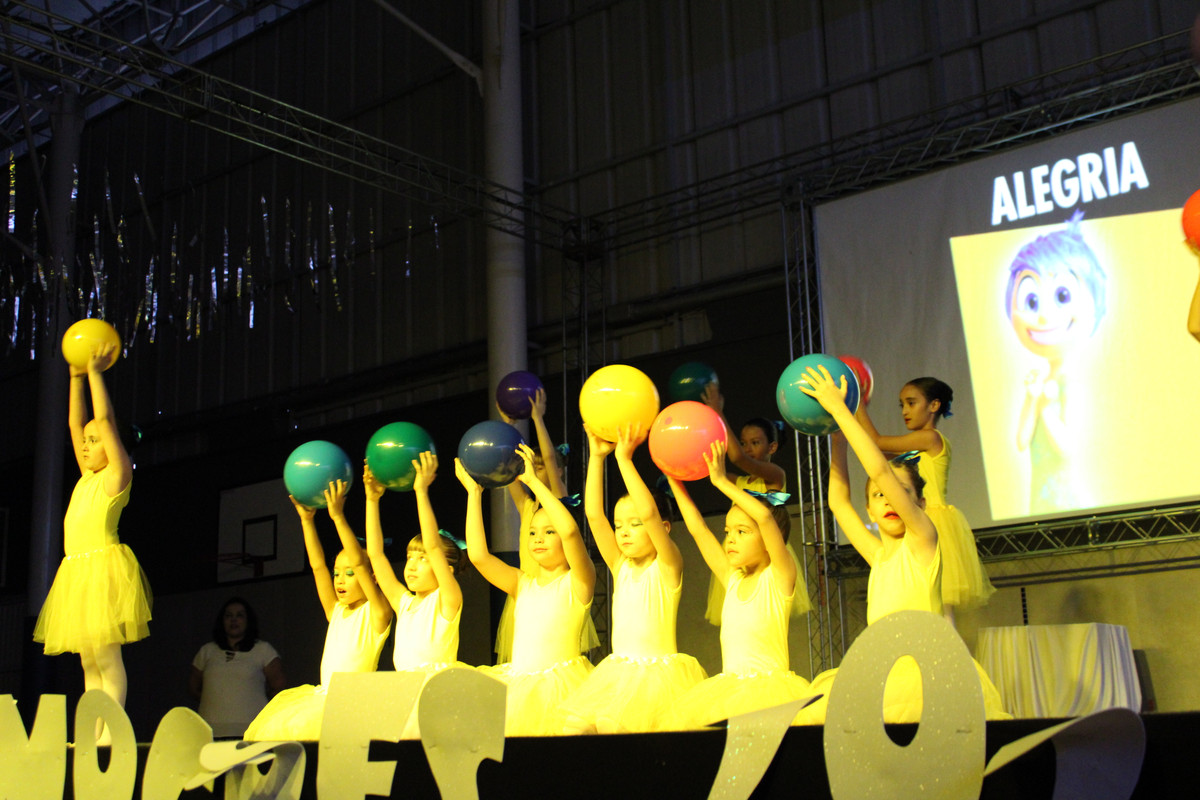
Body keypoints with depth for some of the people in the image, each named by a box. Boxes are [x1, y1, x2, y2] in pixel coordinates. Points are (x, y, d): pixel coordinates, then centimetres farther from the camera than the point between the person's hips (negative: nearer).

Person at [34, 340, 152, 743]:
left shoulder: (117, 475, -1)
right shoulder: (87, 477, 19)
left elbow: (106, 419, -7)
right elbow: (75, 423, 23)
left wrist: (96, 372, -3)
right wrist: (77, 377, 20)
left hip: (104, 567, -9)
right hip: (77, 571, 9)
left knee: (106, 656, -10)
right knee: (88, 660, 6)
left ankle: (111, 733, -10)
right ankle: (94, 734, 6)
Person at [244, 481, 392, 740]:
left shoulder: (377, 612, 0)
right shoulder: (336, 611, 19)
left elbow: (358, 561, -12)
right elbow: (317, 565, 14)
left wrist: (338, 517, -17)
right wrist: (307, 519, 8)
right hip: (322, 696, 7)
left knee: (299, 727, -29)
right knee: (271, 727, -13)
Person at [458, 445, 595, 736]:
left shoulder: (577, 582, 2)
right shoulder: (523, 583, 18)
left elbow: (570, 530, -17)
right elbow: (478, 555, 5)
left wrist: (533, 480, -12)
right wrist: (473, 492, 9)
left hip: (559, 681, -5)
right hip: (516, 682, 6)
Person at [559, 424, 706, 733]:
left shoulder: (668, 566, -4)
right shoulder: (621, 567, 12)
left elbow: (650, 513, -19)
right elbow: (593, 514, 4)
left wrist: (624, 457, -18)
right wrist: (597, 456, 0)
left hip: (658, 671, -5)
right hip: (616, 674, 5)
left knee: (612, 722, -22)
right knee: (575, 724, -14)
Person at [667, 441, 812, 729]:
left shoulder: (779, 577, -3)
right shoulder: (733, 579, 15)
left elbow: (765, 515, -19)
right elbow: (697, 529, 17)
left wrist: (721, 481, -16)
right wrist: (674, 480, 16)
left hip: (768, 687, -6)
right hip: (726, 687, 6)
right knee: (682, 716, -18)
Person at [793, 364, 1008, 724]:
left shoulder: (923, 540, -1)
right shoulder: (879, 556, 17)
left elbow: (881, 469, -10)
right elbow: (838, 502, 24)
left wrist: (838, 409, -7)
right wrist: (837, 437, 21)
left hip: (927, 672, -7)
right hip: (886, 675, 8)